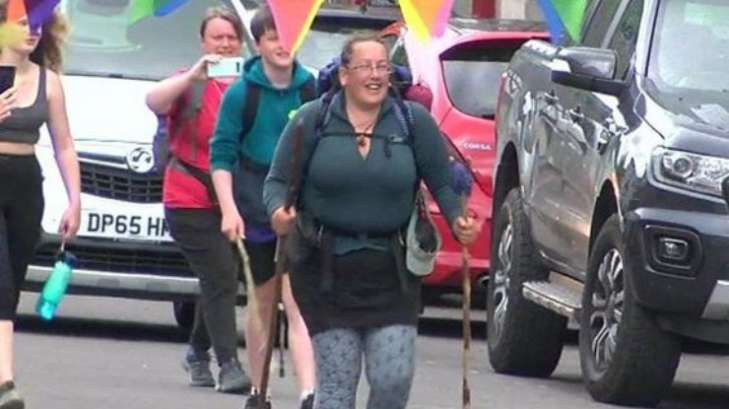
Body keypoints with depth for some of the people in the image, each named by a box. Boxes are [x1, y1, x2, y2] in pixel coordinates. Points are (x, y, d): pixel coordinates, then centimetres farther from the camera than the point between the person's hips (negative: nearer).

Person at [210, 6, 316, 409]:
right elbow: (222, 155, -3)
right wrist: (229, 209, -13)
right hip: (255, 209, 0)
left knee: (298, 303, -13)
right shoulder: (241, 93, -5)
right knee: (263, 303, 12)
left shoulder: (310, 89, -1)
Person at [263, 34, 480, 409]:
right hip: (326, 271, -1)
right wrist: (278, 211, -19)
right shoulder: (313, 121, -1)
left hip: (391, 271, 1)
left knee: (394, 378, -8)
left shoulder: (413, 121, 2)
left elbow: (442, 182, 5)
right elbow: (278, 181, 2)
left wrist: (457, 221, -12)